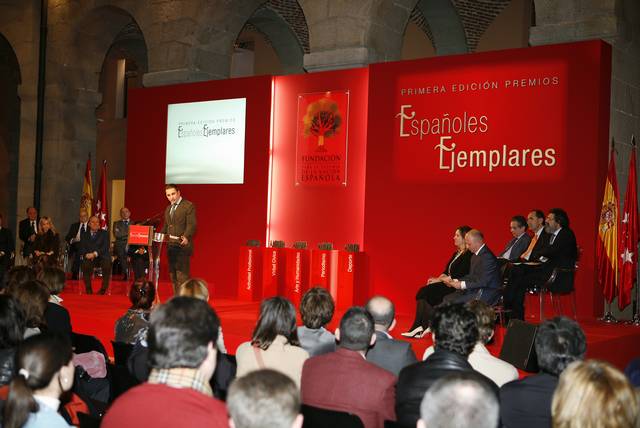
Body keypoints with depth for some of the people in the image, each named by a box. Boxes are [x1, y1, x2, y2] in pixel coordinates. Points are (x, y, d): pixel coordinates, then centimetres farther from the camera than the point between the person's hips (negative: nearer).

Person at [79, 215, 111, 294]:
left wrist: (95, 254, -17)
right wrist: (86, 254, -14)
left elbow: (105, 247, -1)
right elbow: (82, 248, 9)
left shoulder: (104, 233, 13)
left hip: (102, 257, -1)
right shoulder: (84, 235, 20)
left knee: (107, 263, -34)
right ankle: (88, 288, -24)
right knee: (85, 263, -33)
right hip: (89, 258, 1)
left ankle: (103, 288, -25)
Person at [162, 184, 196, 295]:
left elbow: (191, 225, -15)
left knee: (182, 275, -11)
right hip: (170, 246, 8)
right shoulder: (168, 208, 20)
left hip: (182, 245, -8)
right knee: (173, 276, 11)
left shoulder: (189, 206, -5)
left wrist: (186, 237, -31)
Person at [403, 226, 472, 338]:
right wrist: (438, 279, 0)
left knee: (427, 293, -20)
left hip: (456, 287, -9)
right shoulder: (457, 253, 19)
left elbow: (459, 276, -18)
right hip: (447, 283, 9)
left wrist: (439, 279, -13)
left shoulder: (468, 255, -11)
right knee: (422, 292, -11)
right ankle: (419, 327, -17)